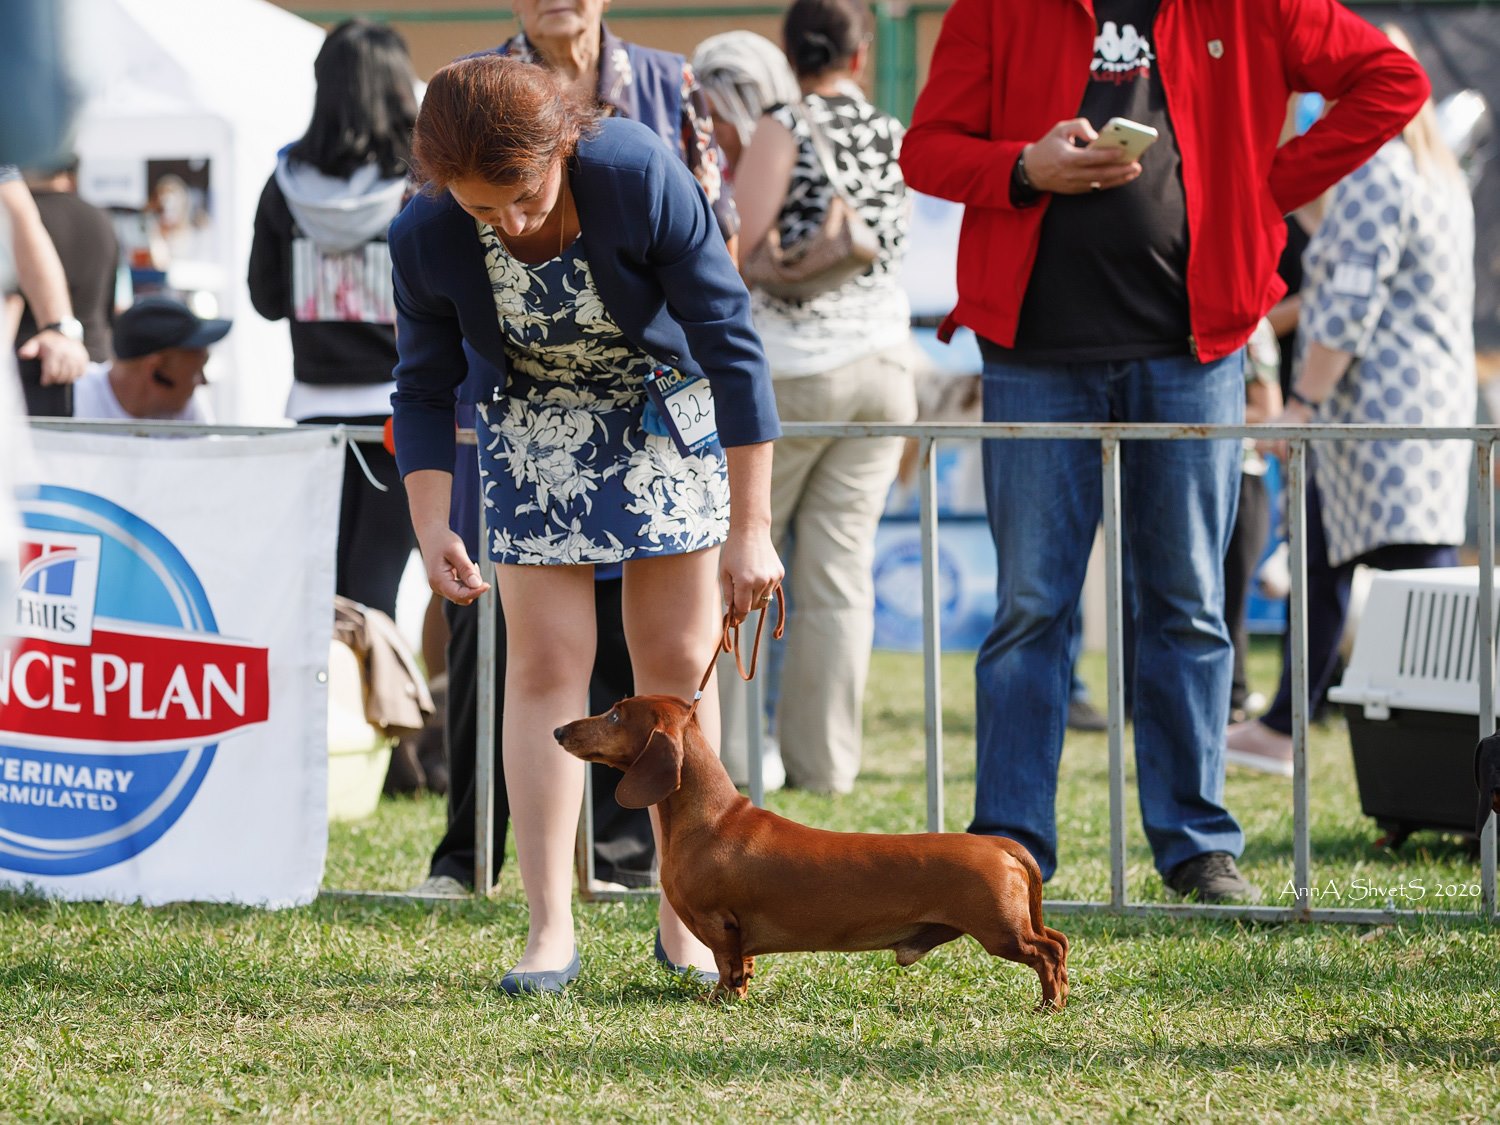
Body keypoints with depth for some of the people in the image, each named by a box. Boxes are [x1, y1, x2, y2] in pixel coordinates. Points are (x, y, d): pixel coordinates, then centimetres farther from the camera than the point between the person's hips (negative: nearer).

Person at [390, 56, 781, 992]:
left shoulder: (642, 177, -33)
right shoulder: (426, 239, -25)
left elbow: (732, 346, -24)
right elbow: (425, 390, -6)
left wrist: (751, 529, -23)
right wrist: (432, 528, -20)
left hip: (667, 409, -1)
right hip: (532, 429, 1)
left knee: (677, 664, -1)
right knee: (546, 665, -6)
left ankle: (685, 920, 9)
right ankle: (551, 930, -5)